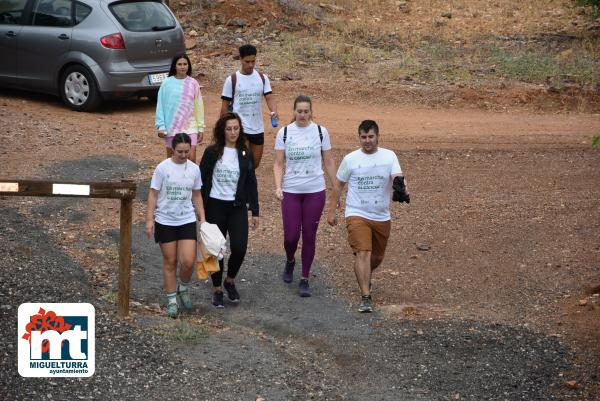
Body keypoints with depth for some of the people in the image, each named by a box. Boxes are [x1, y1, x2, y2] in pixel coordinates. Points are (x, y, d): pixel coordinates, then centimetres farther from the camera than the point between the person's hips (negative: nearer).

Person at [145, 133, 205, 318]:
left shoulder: (194, 169, 1)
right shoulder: (163, 168, -8)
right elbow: (153, 194, -5)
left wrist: (202, 219, 9)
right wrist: (149, 220, -10)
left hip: (187, 221, 2)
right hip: (165, 221, -2)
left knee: (188, 261, -9)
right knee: (170, 262, 6)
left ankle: (184, 288, 21)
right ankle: (171, 300, 20)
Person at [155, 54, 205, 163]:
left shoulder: (193, 83, 0)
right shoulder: (167, 83, -3)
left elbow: (199, 106, 5)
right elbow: (161, 105, 1)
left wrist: (201, 128, 5)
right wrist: (161, 126, -4)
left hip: (190, 127, 0)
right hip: (171, 127, 0)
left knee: (191, 158, -9)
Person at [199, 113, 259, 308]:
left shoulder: (245, 154, 5)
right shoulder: (212, 152, -3)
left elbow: (251, 184, 8)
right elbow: (202, 180, -1)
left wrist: (255, 211, 6)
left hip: (238, 207, 2)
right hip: (215, 206, -1)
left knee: (239, 248, -11)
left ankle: (230, 280, 16)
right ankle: (217, 289, 20)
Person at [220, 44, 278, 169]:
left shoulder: (262, 78, 4)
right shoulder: (232, 80, -4)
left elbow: (269, 98, -5)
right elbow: (225, 106, 0)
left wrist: (274, 111, -27)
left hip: (258, 128, 4)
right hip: (239, 128, -4)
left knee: (255, 163, 12)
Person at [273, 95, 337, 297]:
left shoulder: (320, 132, 0)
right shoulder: (284, 133, 0)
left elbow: (329, 162, 6)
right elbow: (278, 164, 2)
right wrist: (278, 187, -12)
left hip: (315, 191, 0)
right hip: (291, 191, 0)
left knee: (309, 237, 3)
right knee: (290, 236, -2)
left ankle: (304, 280, 16)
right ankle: (290, 262, 33)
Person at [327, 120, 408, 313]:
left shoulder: (389, 156, -1)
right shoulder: (350, 159, -1)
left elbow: (397, 177, -17)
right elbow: (338, 185, 9)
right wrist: (332, 211, 8)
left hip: (382, 217, 3)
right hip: (357, 215, -3)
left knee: (377, 257, 18)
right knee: (363, 253, -19)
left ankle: (364, 278, 49)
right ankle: (366, 297, -19)